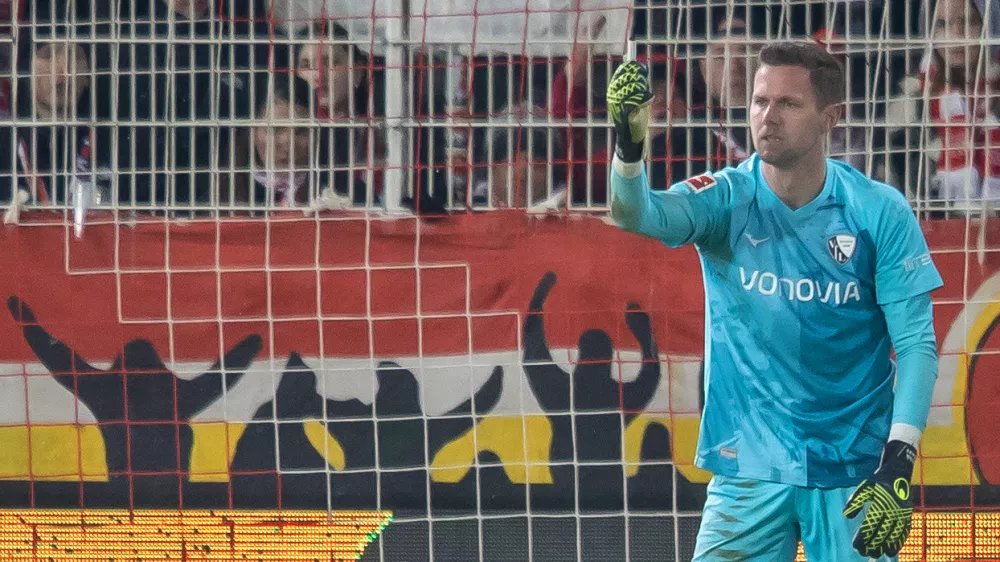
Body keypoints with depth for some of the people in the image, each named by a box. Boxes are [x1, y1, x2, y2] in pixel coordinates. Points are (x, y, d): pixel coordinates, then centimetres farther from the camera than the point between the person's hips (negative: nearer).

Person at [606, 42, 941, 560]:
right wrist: (629, 142, -45)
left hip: (854, 474, 0)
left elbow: (916, 343, -5)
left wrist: (898, 466, -15)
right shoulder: (727, 198, -4)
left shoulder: (881, 212, -5)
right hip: (748, 472, 0)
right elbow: (638, 214, -23)